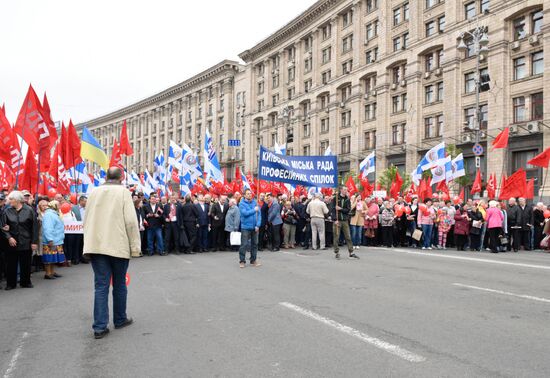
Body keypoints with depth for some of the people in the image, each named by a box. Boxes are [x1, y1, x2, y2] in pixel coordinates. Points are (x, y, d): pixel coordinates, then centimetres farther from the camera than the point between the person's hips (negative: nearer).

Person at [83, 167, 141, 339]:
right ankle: (120, 319, 26)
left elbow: (86, 221, 12)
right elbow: (131, 221, -13)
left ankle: (100, 326, 1)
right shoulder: (123, 191, -5)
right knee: (119, 284, 13)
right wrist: (135, 246, -7)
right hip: (118, 245, -3)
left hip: (96, 246, 3)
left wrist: (89, 244, 20)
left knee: (101, 285, 5)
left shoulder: (94, 192, 8)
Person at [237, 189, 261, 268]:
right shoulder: (242, 203, -6)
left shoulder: (255, 202, 4)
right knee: (244, 245, -3)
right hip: (245, 227, -4)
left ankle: (253, 260, 22)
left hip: (254, 227, 4)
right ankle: (242, 261, 8)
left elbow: (259, 214, 2)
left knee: (254, 244, 10)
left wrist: (258, 225, -7)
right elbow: (245, 213, -21)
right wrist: (254, 210, -11)